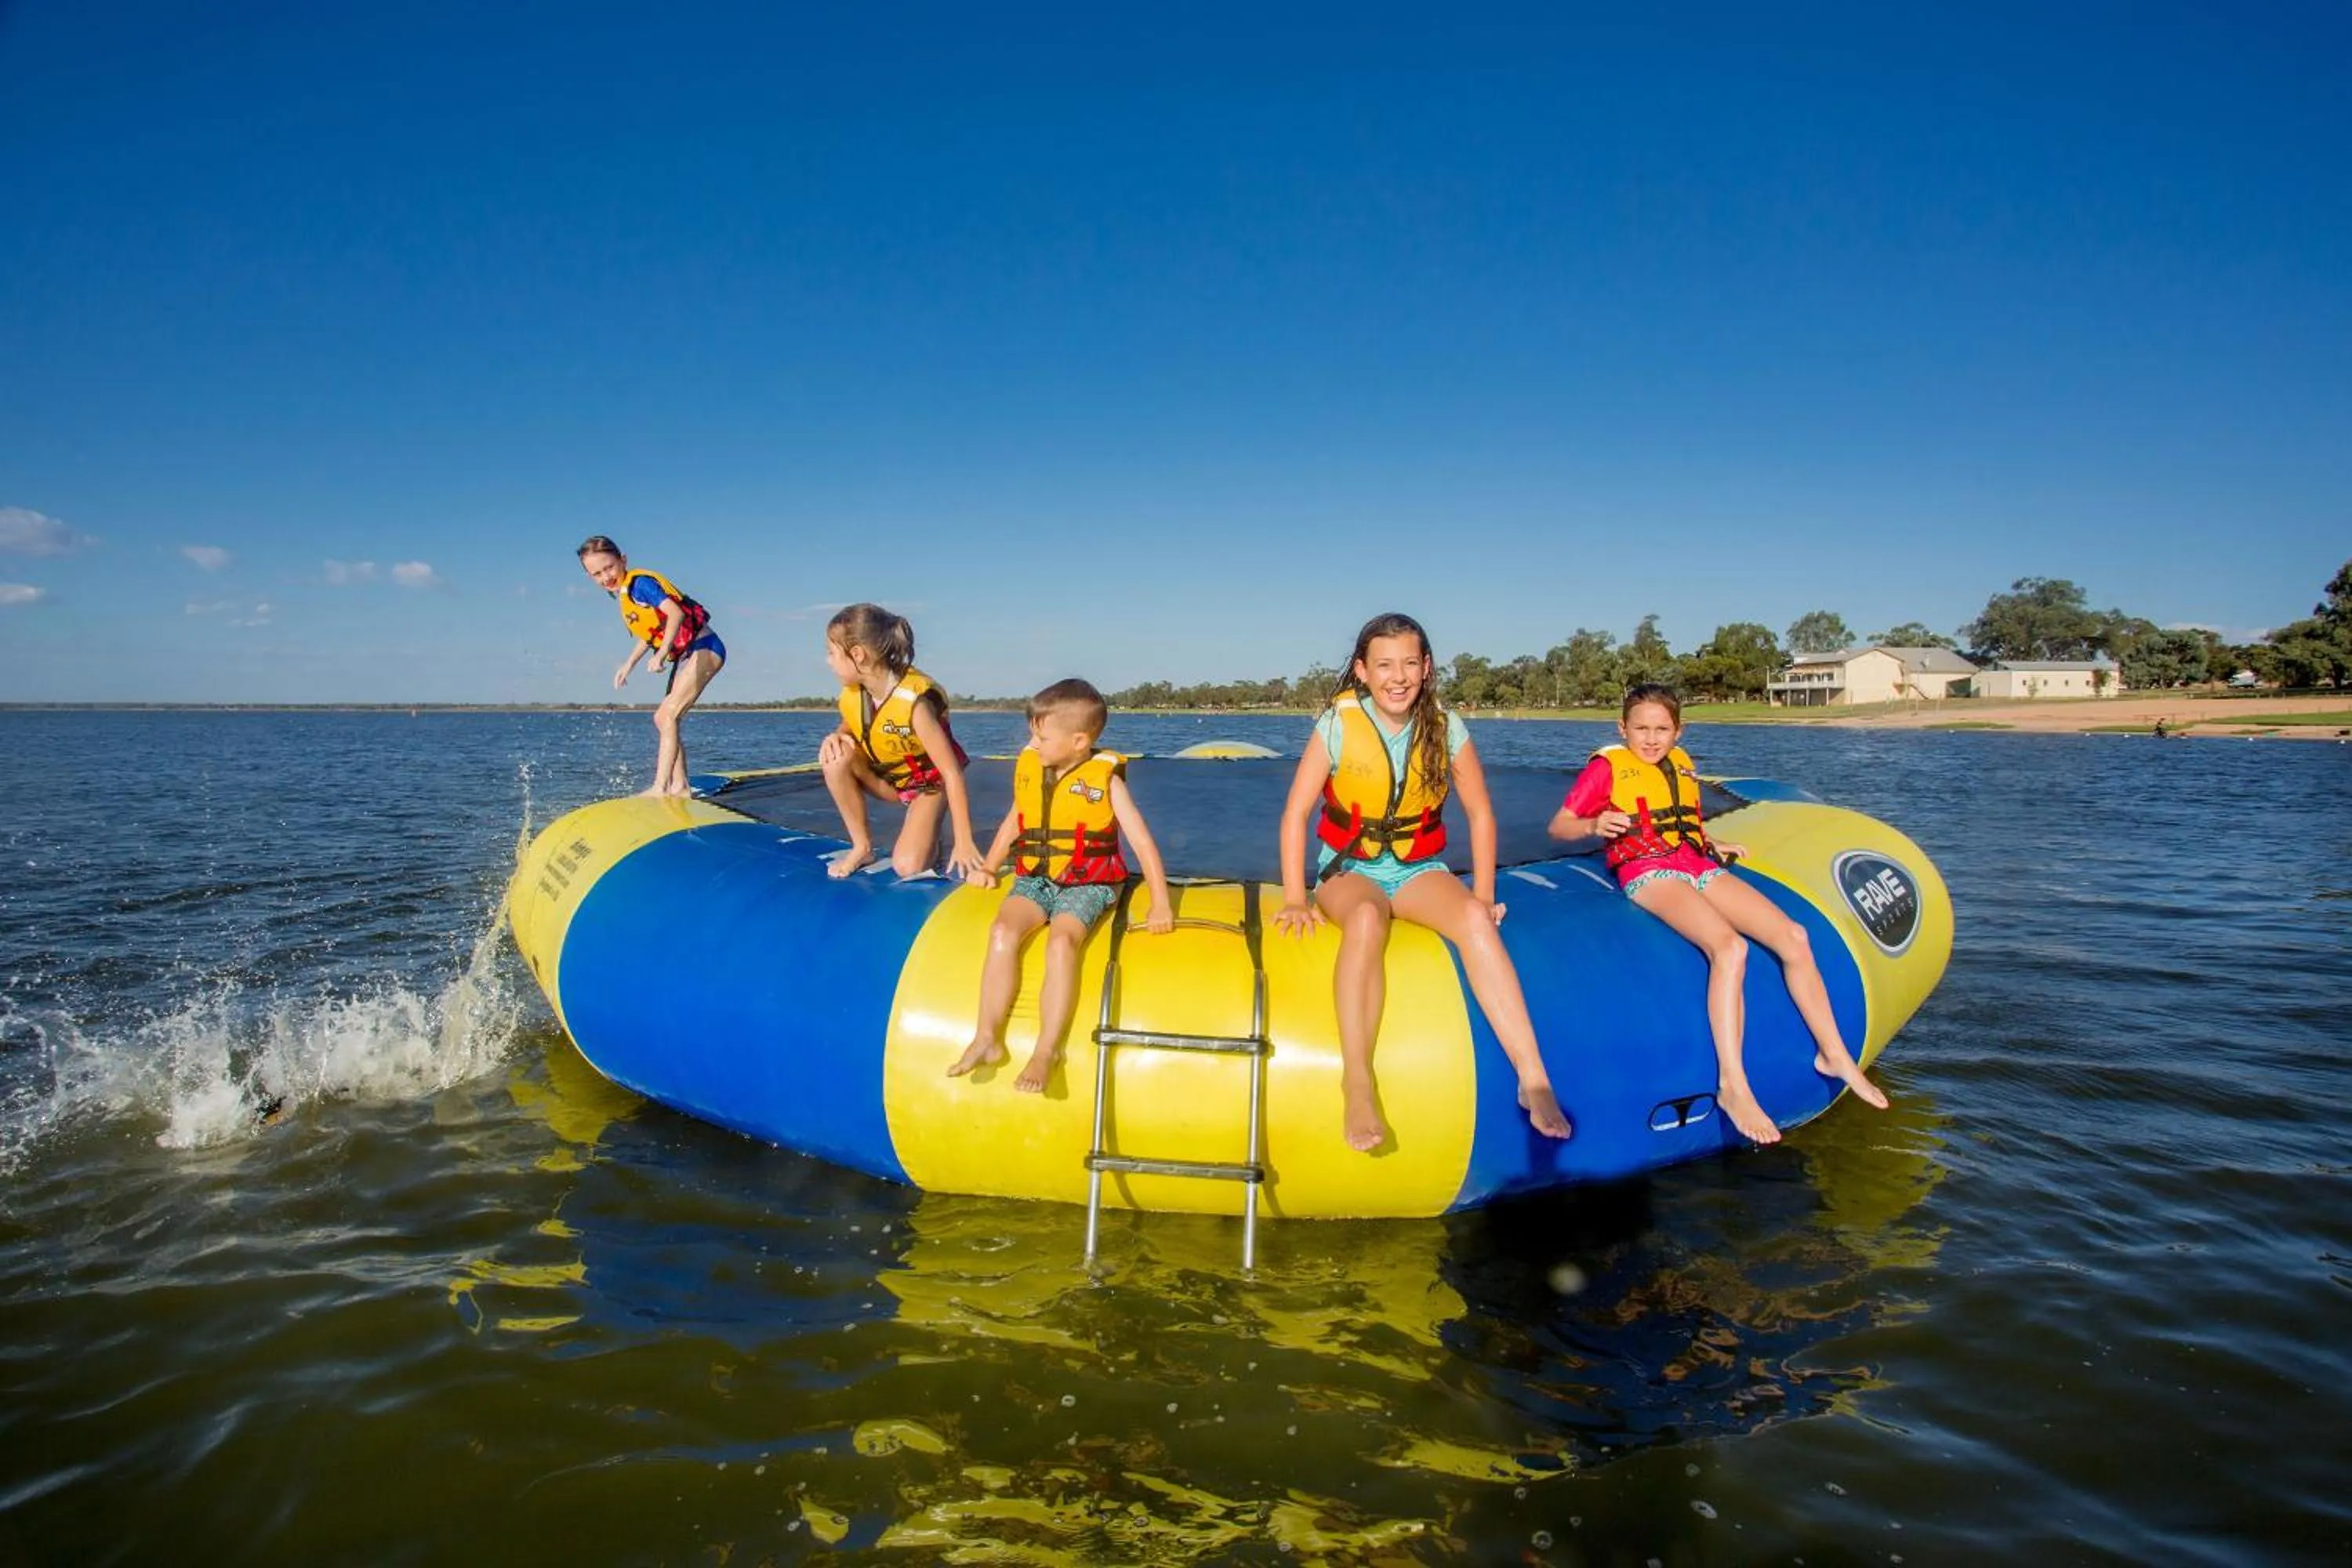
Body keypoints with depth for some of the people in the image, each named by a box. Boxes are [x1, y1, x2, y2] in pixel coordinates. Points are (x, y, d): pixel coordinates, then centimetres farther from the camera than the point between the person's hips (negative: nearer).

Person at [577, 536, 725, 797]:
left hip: (704, 648, -11)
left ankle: (661, 787, -20)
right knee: (665, 719, 12)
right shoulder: (624, 593, 15)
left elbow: (675, 613, -29)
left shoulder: (639, 582, -14)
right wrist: (629, 664, 21)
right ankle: (680, 786, 17)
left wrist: (662, 653, -38)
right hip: (685, 655, 11)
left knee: (667, 715, -19)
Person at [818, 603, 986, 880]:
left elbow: (952, 772, -32)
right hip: (886, 779, 5)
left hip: (928, 782, -5)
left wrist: (964, 843, -34)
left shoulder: (913, 701, -34)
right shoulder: (851, 694, -15)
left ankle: (930, 839, 13)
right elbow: (849, 727, 9)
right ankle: (862, 846, -9)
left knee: (907, 867, -24)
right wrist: (835, 737, -20)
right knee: (836, 756, -24)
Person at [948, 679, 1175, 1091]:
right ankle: (986, 1038, -20)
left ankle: (1046, 1050, -27)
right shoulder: (1029, 766, 5)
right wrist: (988, 868, 16)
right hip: (1034, 879, 4)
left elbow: (1143, 843, -9)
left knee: (1061, 942, -31)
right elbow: (1014, 821, 22)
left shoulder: (1105, 779, -8)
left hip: (1086, 884, -4)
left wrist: (1160, 904, -15)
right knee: (1003, 931, -24)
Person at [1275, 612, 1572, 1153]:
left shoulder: (1446, 728, -5)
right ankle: (1357, 1087, -41)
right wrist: (1295, 899, -14)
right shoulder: (1339, 723, -11)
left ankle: (1534, 1080, -31)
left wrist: (1483, 896, -3)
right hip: (1350, 868, -2)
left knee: (1475, 920, -30)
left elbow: (1480, 813, 3)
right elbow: (1296, 813, -9)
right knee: (1366, 918, -38)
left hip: (1419, 870, 2)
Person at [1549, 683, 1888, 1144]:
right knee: (1730, 946, -32)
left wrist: (1713, 843, 19)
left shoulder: (1682, 764, 20)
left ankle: (1834, 1054, 10)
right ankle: (1732, 1085, -30)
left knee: (1793, 937, -7)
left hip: (1698, 866, 7)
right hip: (1648, 872, -7)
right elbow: (1558, 826, -1)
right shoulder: (1607, 767, 2)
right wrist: (1593, 825, -21)